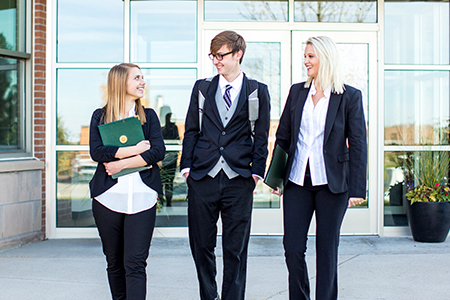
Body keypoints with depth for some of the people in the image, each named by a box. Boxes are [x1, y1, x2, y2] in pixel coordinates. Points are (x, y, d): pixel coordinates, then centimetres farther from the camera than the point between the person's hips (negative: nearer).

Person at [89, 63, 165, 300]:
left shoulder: (148, 116, 11)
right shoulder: (100, 116, 9)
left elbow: (158, 151, -4)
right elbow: (96, 152, -7)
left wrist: (122, 163, -10)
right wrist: (135, 150, -10)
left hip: (142, 198, -1)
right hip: (108, 197, 1)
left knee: (135, 263, -8)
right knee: (114, 262, 10)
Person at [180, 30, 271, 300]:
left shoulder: (258, 92, 6)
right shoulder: (202, 88, 12)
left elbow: (261, 137, 6)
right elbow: (191, 130, 11)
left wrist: (256, 172, -3)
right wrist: (187, 166, 2)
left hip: (239, 179, -2)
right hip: (203, 177, 2)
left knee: (236, 250, 3)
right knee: (201, 245, 7)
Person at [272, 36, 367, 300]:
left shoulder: (350, 96, -4)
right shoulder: (297, 92, 7)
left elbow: (358, 144, -4)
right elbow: (283, 136, 12)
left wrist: (357, 188, -8)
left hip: (332, 183, -3)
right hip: (298, 180, 3)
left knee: (327, 249, 6)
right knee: (292, 248, 3)